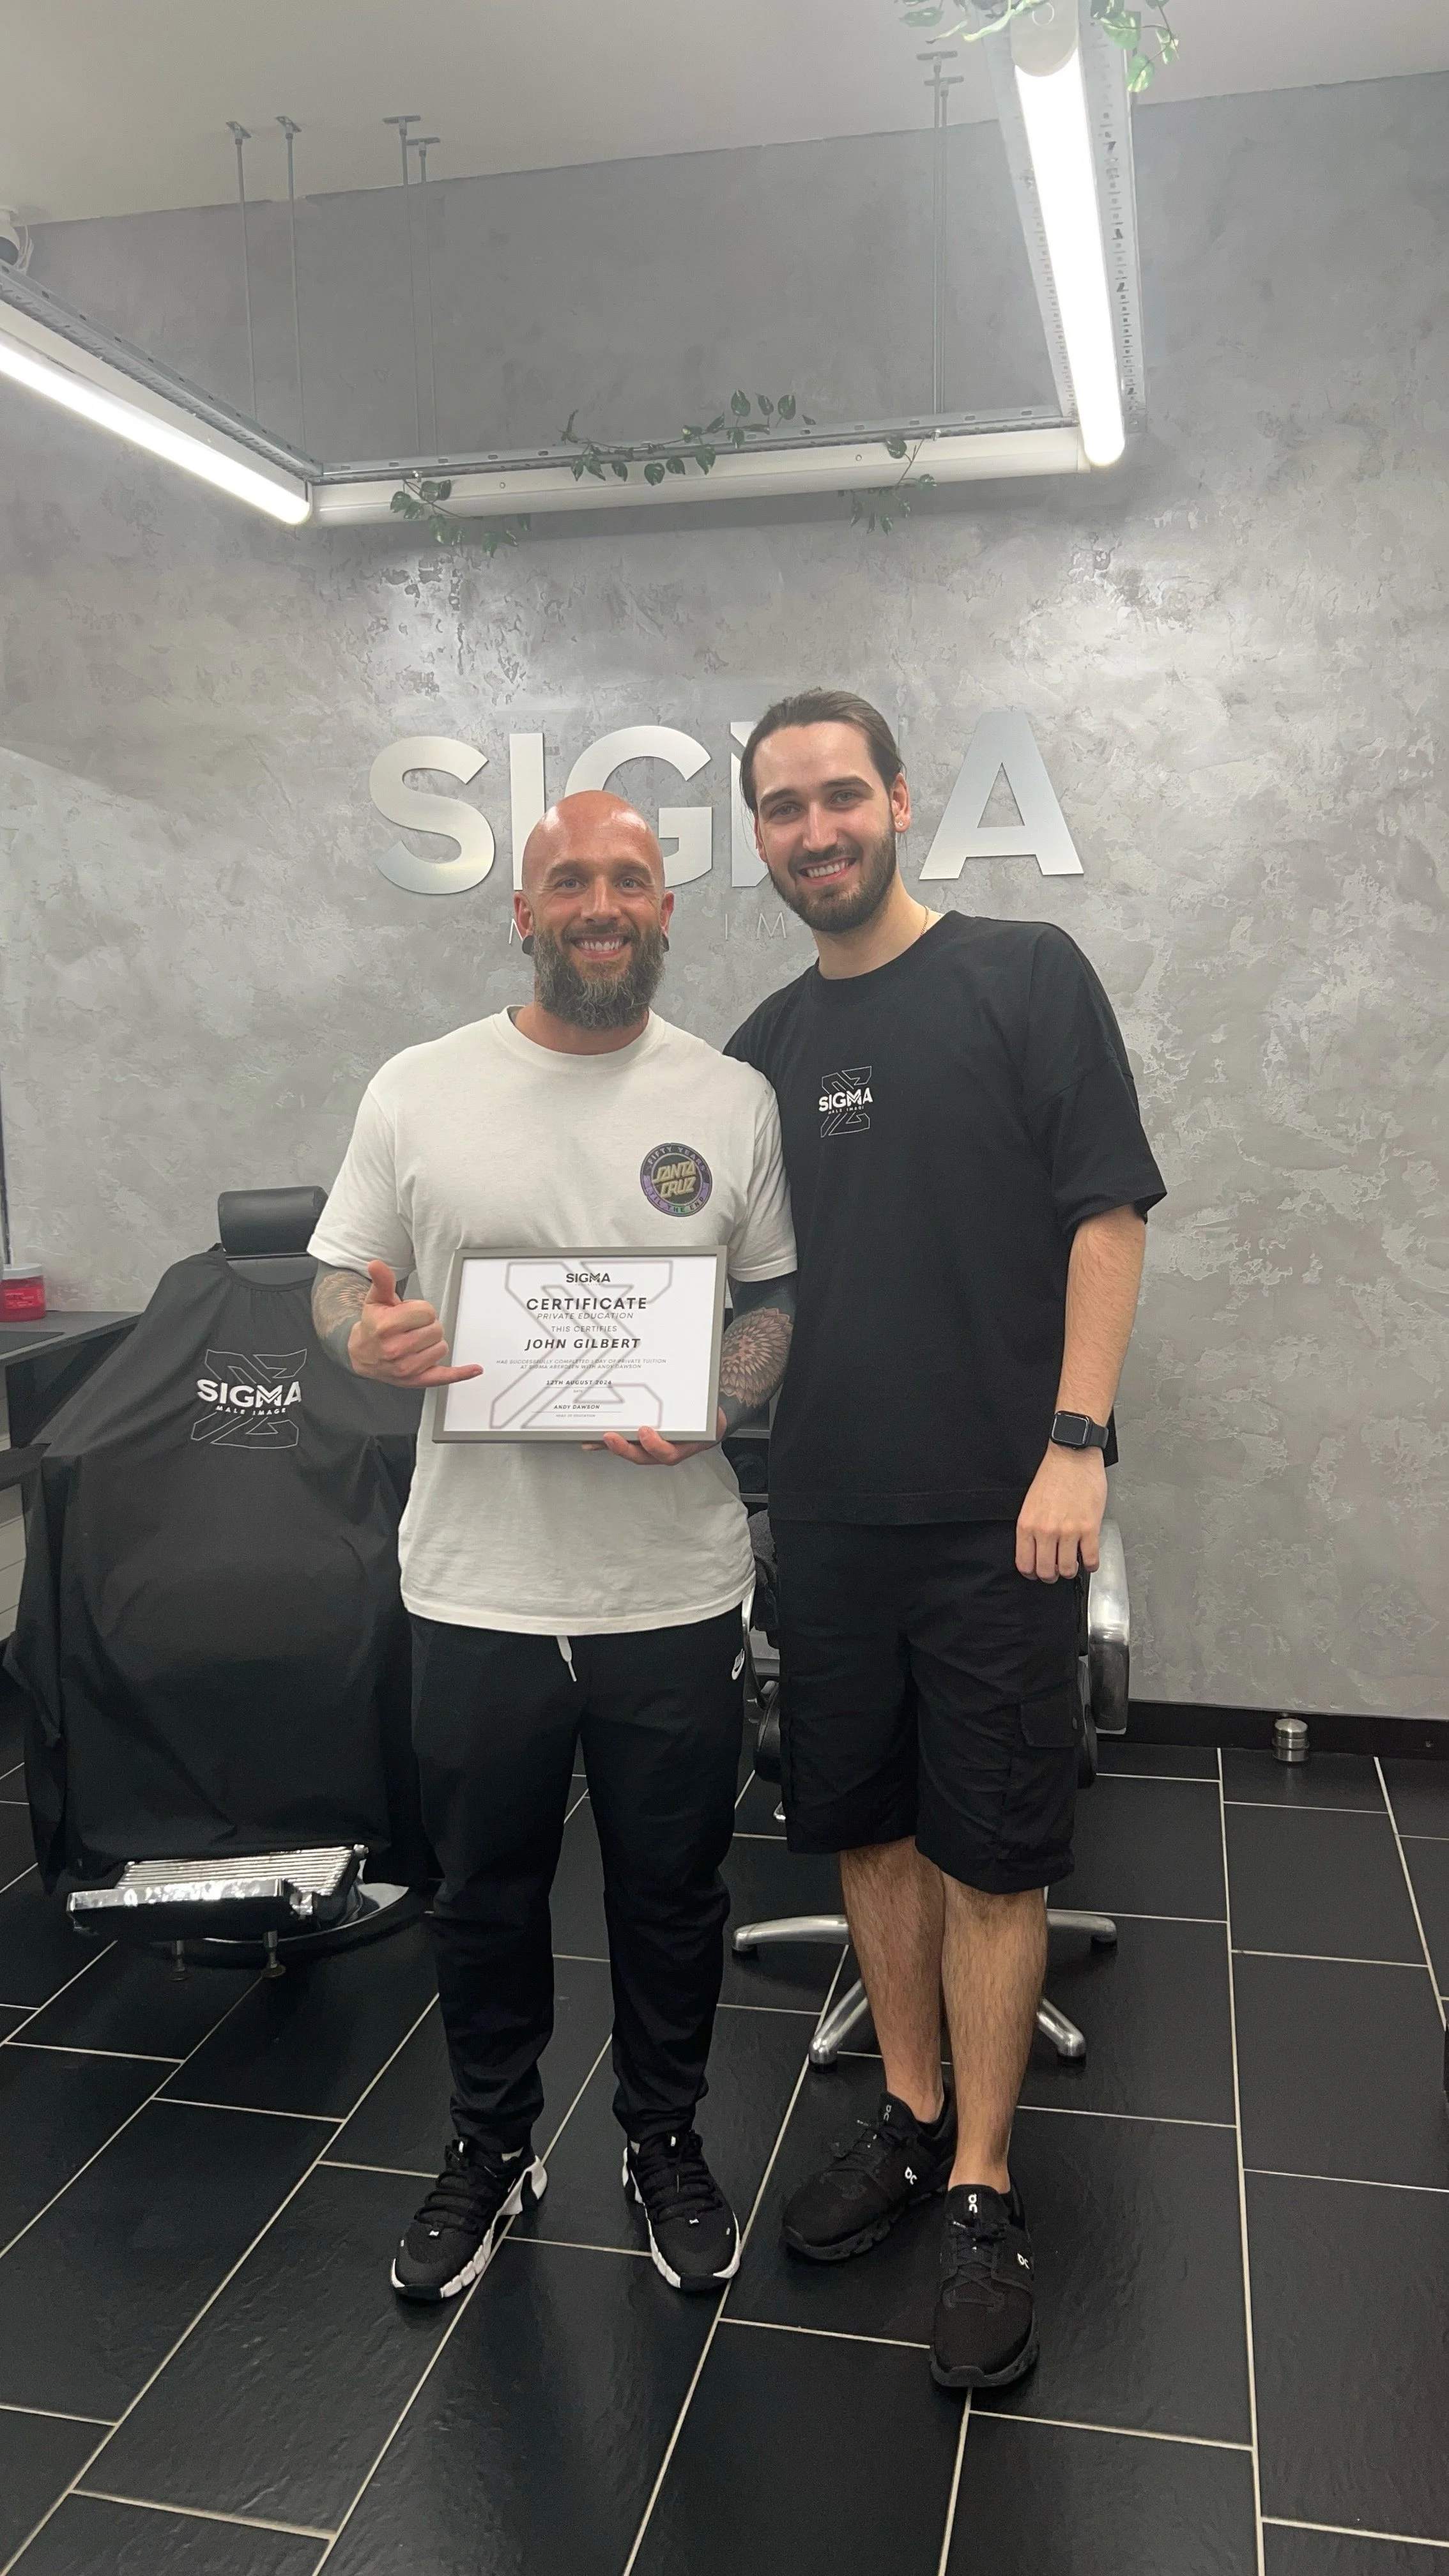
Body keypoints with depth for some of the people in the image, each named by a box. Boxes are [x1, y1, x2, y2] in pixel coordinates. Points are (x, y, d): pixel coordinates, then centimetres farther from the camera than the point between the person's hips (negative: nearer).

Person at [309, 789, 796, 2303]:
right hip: (478, 1591, 0)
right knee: (484, 1896, 17)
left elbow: (781, 1299, 4)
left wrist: (709, 1405, -16)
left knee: (672, 1896, 16)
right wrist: (371, 1338, -18)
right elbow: (338, 1284, 6)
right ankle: (491, 2149, 41)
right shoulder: (417, 1093, 0)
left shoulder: (732, 1100, 1)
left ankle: (665, 2141, 40)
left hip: (675, 1591, 0)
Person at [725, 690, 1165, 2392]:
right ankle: (911, 2116, 33)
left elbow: (1107, 1214, -7)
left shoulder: (1025, 976, -3)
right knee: (867, 1827, 15)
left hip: (999, 1513, -5)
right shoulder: (765, 1049, 11)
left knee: (991, 1854, 4)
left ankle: (982, 2190, 19)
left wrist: (1075, 1444, -14)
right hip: (828, 1513, 5)